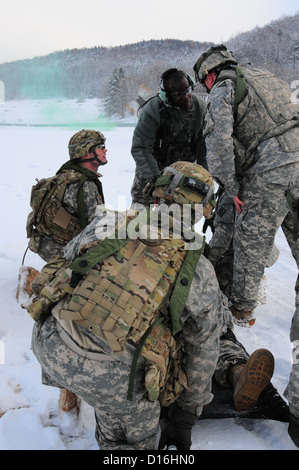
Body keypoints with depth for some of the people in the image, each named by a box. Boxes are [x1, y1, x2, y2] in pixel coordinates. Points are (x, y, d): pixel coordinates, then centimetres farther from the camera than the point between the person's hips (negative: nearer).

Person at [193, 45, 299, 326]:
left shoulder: (223, 89, 1)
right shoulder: (262, 76, 25)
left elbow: (218, 142, -13)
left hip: (273, 170, -8)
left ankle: (242, 310, 14)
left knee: (250, 239, 3)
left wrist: (231, 187, -7)